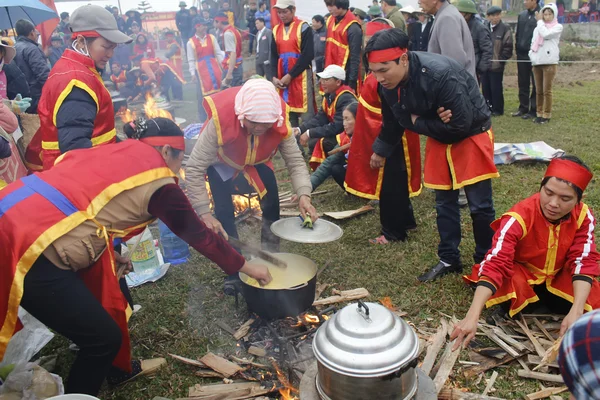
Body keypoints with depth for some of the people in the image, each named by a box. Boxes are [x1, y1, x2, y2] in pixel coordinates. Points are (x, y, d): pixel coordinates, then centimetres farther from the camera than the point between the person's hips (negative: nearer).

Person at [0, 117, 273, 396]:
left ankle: (120, 368, 43)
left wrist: (109, 253, 29)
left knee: (104, 288, 24)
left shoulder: (115, 152, 18)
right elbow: (199, 235, 6)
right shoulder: (158, 184, -3)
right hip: (33, 248, -9)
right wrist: (245, 266, 19)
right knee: (104, 337, 5)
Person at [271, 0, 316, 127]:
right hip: (282, 77, 5)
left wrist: (290, 75, -14)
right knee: (287, 111, 6)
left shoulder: (303, 27, -4)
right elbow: (274, 56, 14)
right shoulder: (276, 30, 12)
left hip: (301, 75, -5)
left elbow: (308, 55, -12)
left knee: (306, 112, -5)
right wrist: (274, 76, -2)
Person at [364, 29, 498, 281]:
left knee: (479, 205, -1)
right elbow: (394, 121, 5)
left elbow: (461, 124, -32)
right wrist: (380, 150, 17)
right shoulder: (387, 84, -15)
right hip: (438, 138, 6)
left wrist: (418, 123, -21)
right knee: (444, 202, 11)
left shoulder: (441, 74, -36)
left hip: (471, 133, -6)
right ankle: (449, 259, 24)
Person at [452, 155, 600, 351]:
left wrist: (576, 311, -37)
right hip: (521, 274, -4)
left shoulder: (583, 216, -19)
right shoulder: (519, 217, -32)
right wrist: (472, 316, -51)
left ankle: (544, 297, 8)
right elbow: (495, 264, -40)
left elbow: (584, 262, -20)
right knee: (512, 305, -35)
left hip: (558, 277, 4)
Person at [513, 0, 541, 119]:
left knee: (536, 85, 4)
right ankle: (523, 107, 22)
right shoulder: (522, 15, 10)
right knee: (522, 83, 12)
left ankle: (533, 110, 10)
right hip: (522, 55, 6)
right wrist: (517, 49, 9)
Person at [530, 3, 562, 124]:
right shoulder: (538, 28, 14)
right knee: (538, 91, 9)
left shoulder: (558, 27, 1)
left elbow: (545, 34, -16)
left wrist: (540, 21, -3)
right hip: (536, 62, 5)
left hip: (549, 62, -5)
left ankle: (546, 115, 2)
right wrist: (532, 55, 2)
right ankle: (539, 113, 16)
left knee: (547, 90, -5)